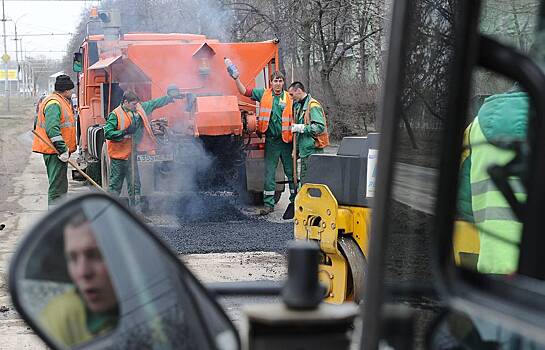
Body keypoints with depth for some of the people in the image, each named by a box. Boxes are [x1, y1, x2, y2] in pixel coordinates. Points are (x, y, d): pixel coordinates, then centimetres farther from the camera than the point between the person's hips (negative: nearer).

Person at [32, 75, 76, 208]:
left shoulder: (61, 101, 18)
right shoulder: (54, 103, -16)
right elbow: (52, 129, -26)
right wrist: (62, 149, -27)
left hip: (58, 151, 11)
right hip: (54, 152, -11)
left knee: (61, 186, 19)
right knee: (57, 187, -8)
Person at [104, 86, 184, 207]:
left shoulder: (139, 109, 7)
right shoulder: (115, 115, -13)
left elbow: (155, 103, 17)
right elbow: (107, 133, -18)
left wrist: (171, 97, 17)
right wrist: (125, 132, -24)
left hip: (131, 155, 7)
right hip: (118, 156, -6)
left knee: (135, 185, 10)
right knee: (115, 185, 1)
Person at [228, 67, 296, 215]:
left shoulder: (289, 98, 3)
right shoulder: (263, 94, 5)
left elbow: (293, 118, 5)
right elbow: (244, 91, 7)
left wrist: (294, 138, -1)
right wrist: (236, 78, -4)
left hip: (286, 141, 0)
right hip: (271, 141, 1)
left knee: (291, 172, 6)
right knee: (269, 173, 3)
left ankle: (295, 201, 18)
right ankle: (268, 204, 10)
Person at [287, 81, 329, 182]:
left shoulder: (313, 105, -13)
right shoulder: (299, 106, 17)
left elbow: (320, 127, -22)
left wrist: (301, 127, -20)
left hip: (313, 151, -10)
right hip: (305, 151, 10)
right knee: (304, 180, 14)